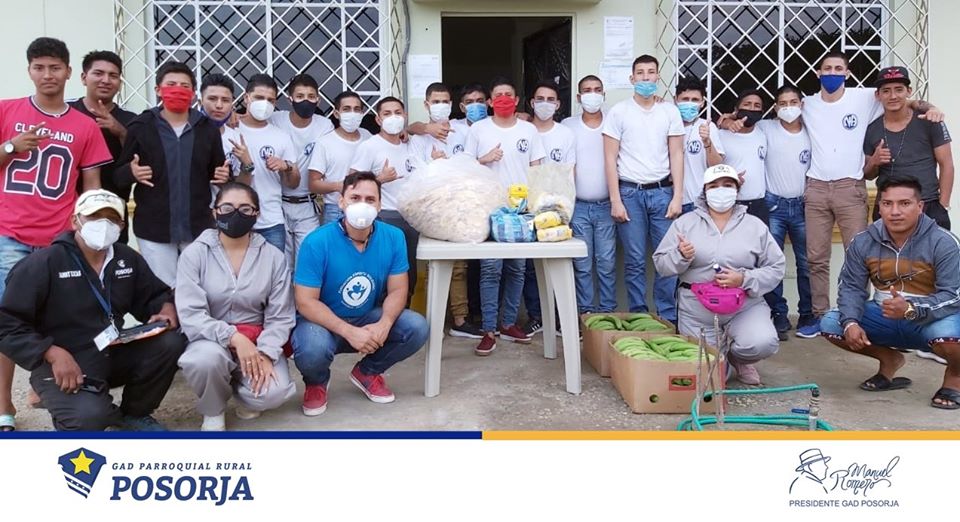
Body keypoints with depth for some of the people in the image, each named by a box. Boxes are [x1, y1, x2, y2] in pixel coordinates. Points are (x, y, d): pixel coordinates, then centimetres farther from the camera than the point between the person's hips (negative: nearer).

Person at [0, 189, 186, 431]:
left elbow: (154, 295, 18)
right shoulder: (44, 263, -12)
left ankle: (134, 412, 6)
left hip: (114, 355, 6)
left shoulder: (127, 258, 6)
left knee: (172, 342, -18)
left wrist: (167, 309, -7)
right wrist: (54, 354, -25)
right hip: (62, 364, -6)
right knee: (89, 415, -35)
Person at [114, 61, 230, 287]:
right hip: (154, 229, -2)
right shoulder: (141, 127, -2)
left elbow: (219, 172, 12)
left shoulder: (208, 128, 3)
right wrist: (131, 172, -21)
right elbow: (117, 177, 1)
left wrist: (225, 176, -10)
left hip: (198, 228, 2)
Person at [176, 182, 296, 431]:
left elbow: (280, 316, -4)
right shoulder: (194, 254, -6)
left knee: (273, 392, -26)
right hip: (212, 339, 0)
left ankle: (243, 388, 14)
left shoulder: (273, 257, -2)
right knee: (206, 358, -36)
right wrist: (233, 337, -27)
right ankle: (213, 412, -1)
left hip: (257, 342, 1)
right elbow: (190, 315, -14)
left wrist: (265, 353, -20)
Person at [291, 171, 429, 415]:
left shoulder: (393, 237, -11)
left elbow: (397, 290, -6)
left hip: (369, 318, 4)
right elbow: (306, 302, -21)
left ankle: (367, 372, 10)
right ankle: (316, 383, 5)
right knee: (312, 349, -36)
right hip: (323, 322, -4)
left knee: (417, 328, -19)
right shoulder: (317, 242, -22)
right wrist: (349, 332, -31)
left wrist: (384, 324, -27)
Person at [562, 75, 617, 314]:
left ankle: (607, 311, 11)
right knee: (582, 264, 4)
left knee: (607, 263, 2)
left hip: (606, 205, 0)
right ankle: (585, 311, 13)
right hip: (578, 206, 0)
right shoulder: (568, 125, 5)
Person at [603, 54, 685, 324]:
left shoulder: (670, 112, 9)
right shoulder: (618, 112, 3)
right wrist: (615, 200, -7)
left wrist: (677, 197, -1)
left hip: (662, 191, 2)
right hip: (630, 192, -1)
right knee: (635, 261, 1)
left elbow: (676, 156, 8)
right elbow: (610, 158, 0)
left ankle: (668, 317, 10)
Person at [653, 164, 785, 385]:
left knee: (762, 343, -27)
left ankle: (738, 359, 10)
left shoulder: (755, 226, 4)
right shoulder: (685, 223, 3)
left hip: (745, 305, 0)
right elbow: (661, 263, 2)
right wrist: (680, 256, -20)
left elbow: (776, 268, 2)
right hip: (697, 309, 0)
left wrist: (744, 280, -14)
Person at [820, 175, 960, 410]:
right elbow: (851, 287, -4)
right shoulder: (863, 242, -6)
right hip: (885, 317, 5)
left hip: (931, 321, -4)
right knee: (830, 324, -14)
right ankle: (889, 360, 14)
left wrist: (911, 310, -40)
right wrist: (851, 322, -24)